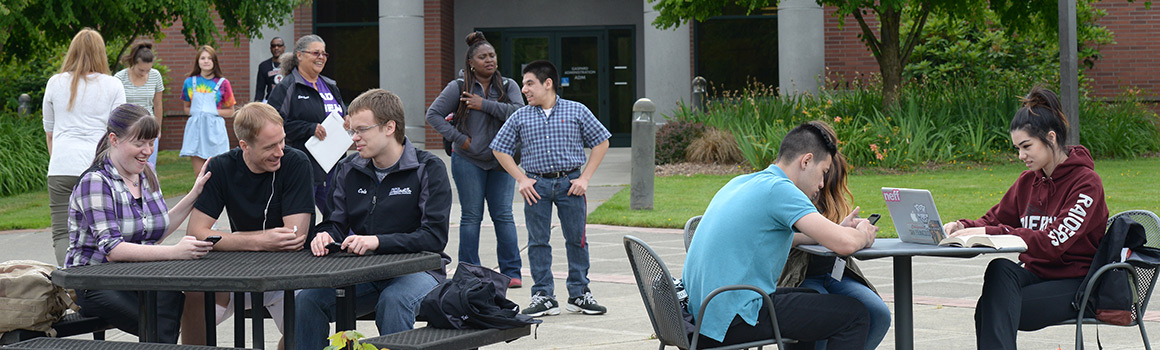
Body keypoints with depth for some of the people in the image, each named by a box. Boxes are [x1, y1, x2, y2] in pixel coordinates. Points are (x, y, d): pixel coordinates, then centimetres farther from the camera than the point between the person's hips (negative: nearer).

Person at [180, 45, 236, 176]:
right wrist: (194, 111, -1)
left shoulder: (222, 83, 2)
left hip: (214, 129, -2)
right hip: (195, 128, 2)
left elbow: (230, 112, 7)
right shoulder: (190, 82, 8)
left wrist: (215, 111, -8)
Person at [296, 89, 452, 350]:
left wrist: (378, 241, -27)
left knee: (393, 301, -37)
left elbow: (434, 236, -15)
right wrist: (324, 236, -13)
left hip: (416, 269, -4)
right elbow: (336, 223, 14)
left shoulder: (428, 169, -5)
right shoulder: (349, 170, 11)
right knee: (307, 299, -20)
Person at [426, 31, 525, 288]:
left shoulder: (508, 86, 5)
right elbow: (433, 114, -1)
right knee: (471, 217, 2)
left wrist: (485, 105, -16)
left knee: (503, 216, 0)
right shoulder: (458, 88, 0)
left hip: (501, 161, 1)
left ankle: (511, 272, 4)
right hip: (468, 162, -1)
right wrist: (458, 138, -8)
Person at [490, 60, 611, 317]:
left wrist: (585, 178, -1)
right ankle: (544, 297, 7)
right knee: (538, 242, 1)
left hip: (570, 183, -1)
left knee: (577, 239, 3)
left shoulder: (576, 111, 1)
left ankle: (579, 294, 14)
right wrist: (521, 179, 1)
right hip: (537, 185, 1)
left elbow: (601, 142, 6)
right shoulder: (520, 117, 5)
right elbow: (500, 150, 12)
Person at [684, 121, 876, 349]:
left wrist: (839, 228, 28)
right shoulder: (779, 189, -12)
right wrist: (862, 235, 4)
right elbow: (845, 244, -19)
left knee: (811, 301, 31)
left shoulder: (741, 183, 16)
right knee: (854, 316, -4)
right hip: (734, 320, -10)